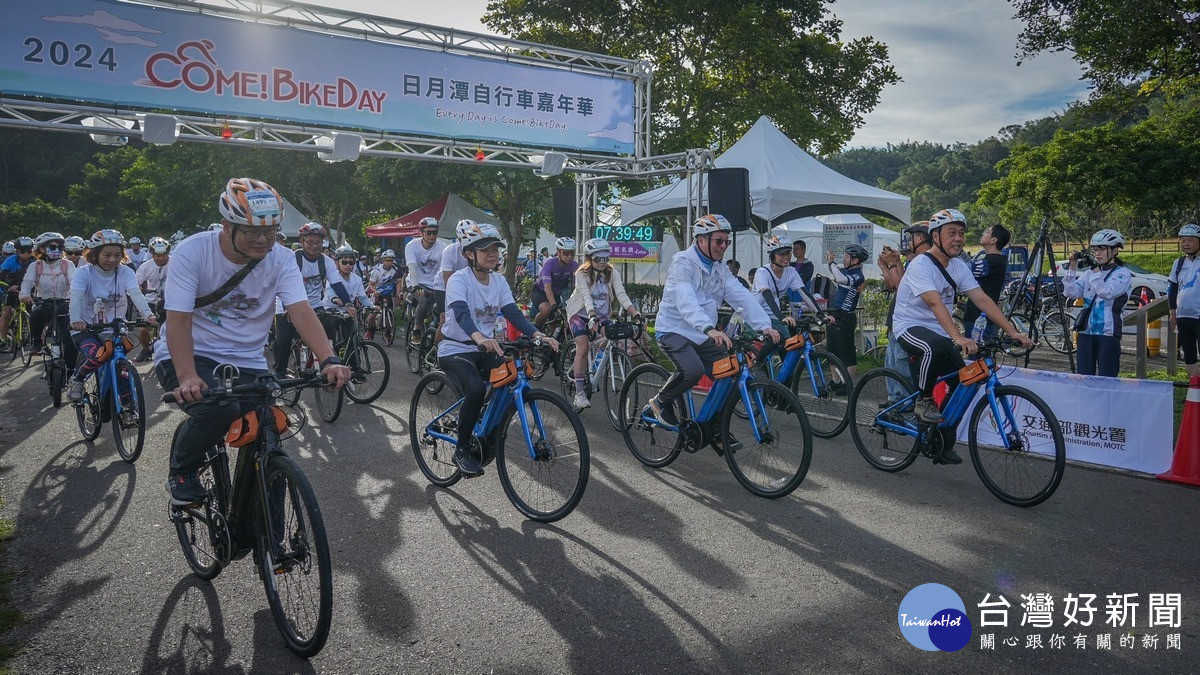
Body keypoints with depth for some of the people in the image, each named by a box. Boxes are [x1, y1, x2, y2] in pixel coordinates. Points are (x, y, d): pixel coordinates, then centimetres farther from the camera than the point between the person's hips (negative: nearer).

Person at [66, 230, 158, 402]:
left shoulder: (125, 272, -5)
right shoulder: (84, 273, -10)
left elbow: (135, 293, -22)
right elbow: (76, 297, -25)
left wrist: (147, 314, -43)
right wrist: (75, 320, -46)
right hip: (86, 329, -2)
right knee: (95, 355, -30)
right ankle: (76, 381, 0)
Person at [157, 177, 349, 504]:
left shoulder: (281, 259, -9)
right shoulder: (192, 251, -16)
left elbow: (301, 311, -22)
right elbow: (178, 320, -21)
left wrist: (328, 361, -40)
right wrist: (187, 377, -37)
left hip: (245, 362, 3)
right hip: (188, 355, -3)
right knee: (218, 410, -32)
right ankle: (181, 471, 3)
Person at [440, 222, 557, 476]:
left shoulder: (499, 281, 3)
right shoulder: (459, 279, -17)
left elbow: (513, 313, -7)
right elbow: (461, 313, -35)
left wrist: (538, 335, -25)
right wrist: (479, 337, -56)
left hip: (485, 349, 6)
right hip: (455, 350, -6)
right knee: (476, 389, -33)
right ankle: (462, 450, -11)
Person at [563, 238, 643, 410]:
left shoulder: (612, 273, -11)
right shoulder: (582, 274, -18)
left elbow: (622, 295, -22)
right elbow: (586, 297, -32)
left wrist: (635, 313, -38)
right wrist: (592, 316, -50)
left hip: (602, 315, 4)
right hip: (581, 314, -3)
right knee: (582, 348, -19)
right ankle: (579, 393, -17)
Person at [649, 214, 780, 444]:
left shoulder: (720, 269, 7)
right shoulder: (683, 262, -16)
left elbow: (742, 297, -5)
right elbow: (686, 301, -32)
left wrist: (764, 325, -21)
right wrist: (710, 329, -48)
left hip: (702, 335, 7)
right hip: (674, 330, -7)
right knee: (692, 370, -31)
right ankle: (661, 402, -2)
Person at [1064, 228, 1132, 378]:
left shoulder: (1123, 273, 0)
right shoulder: (1089, 273, 13)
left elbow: (1107, 292, -18)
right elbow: (1070, 293, 1)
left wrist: (1095, 272, -12)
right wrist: (1072, 269, -6)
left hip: (1108, 333, -4)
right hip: (1086, 331, 4)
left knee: (1107, 378, -4)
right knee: (1083, 377, 5)